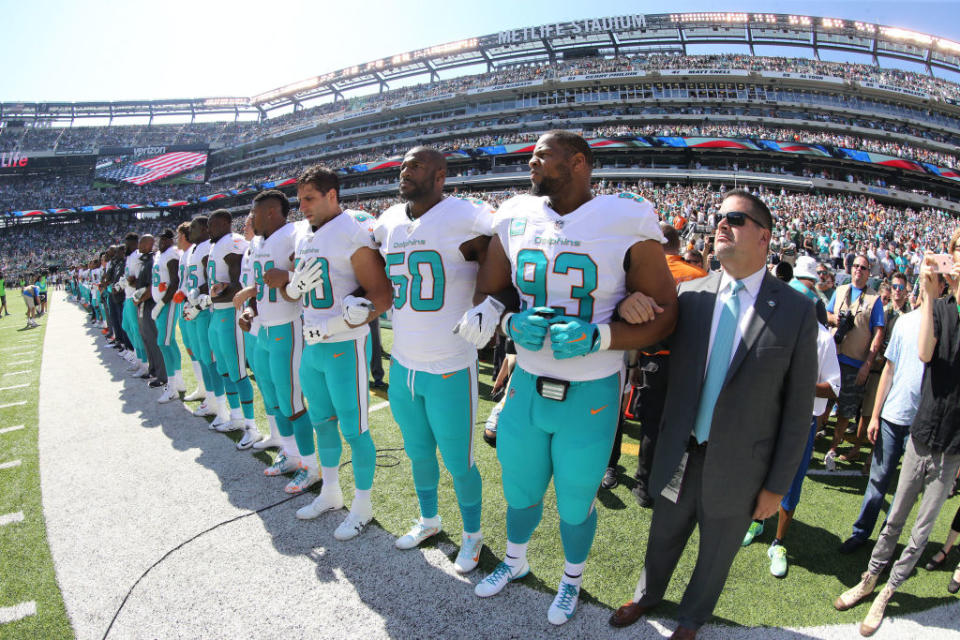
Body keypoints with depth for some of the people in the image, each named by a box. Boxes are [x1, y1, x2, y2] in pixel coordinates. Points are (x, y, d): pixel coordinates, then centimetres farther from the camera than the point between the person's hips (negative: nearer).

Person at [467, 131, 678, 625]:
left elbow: (664, 314, -9)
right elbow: (487, 293, 9)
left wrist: (597, 337, -23)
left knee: (575, 504, 16)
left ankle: (572, 580, 49)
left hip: (590, 396, -3)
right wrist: (512, 323, -12)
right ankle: (515, 561, 55)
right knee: (520, 489, 23)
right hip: (527, 384, 4)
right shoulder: (516, 219, -1)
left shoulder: (625, 223, -13)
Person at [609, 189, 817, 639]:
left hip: (738, 467, -2)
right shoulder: (689, 294, -6)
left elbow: (799, 406, -7)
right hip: (679, 455, 2)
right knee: (664, 537, 25)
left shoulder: (796, 310, -11)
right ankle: (647, 595, 55)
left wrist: (777, 485, -4)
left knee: (715, 556, 22)